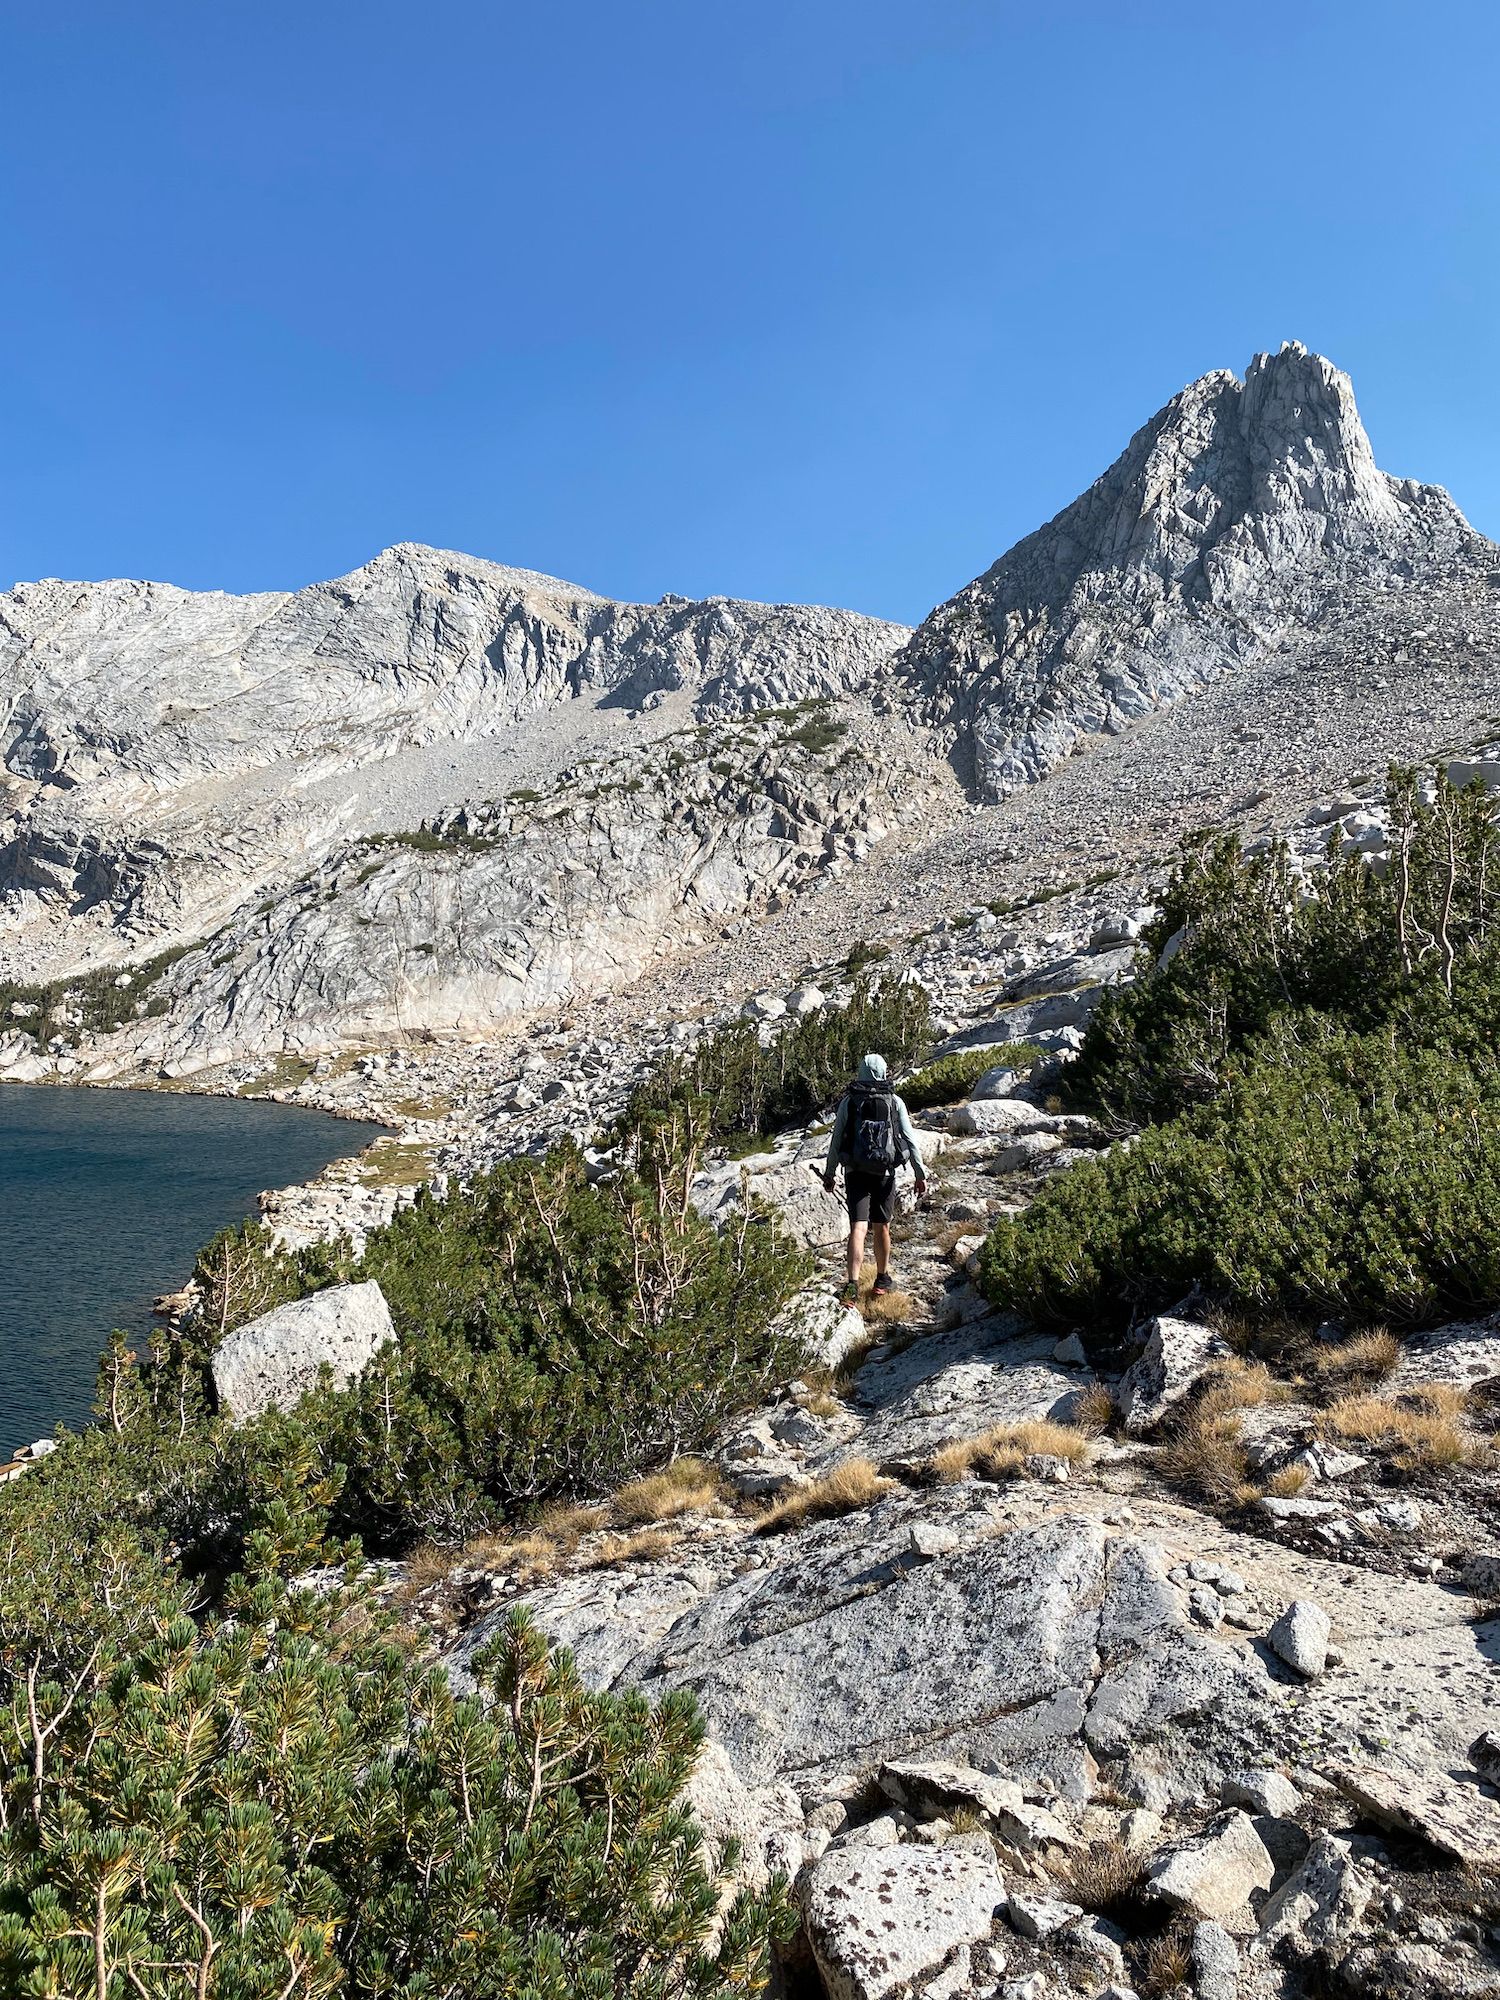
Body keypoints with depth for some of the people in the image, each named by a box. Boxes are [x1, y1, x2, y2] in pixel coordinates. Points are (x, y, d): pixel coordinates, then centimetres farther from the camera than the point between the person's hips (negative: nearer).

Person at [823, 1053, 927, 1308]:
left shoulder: (848, 1101, 1)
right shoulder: (895, 1102, 1)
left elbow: (836, 1140, 1)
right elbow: (909, 1139, -1)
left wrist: (829, 1173, 11)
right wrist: (920, 1175, 3)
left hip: (855, 1172, -1)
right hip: (884, 1173, 1)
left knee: (858, 1228, -7)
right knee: (881, 1227, 16)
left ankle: (853, 1285, -22)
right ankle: (882, 1278, 32)